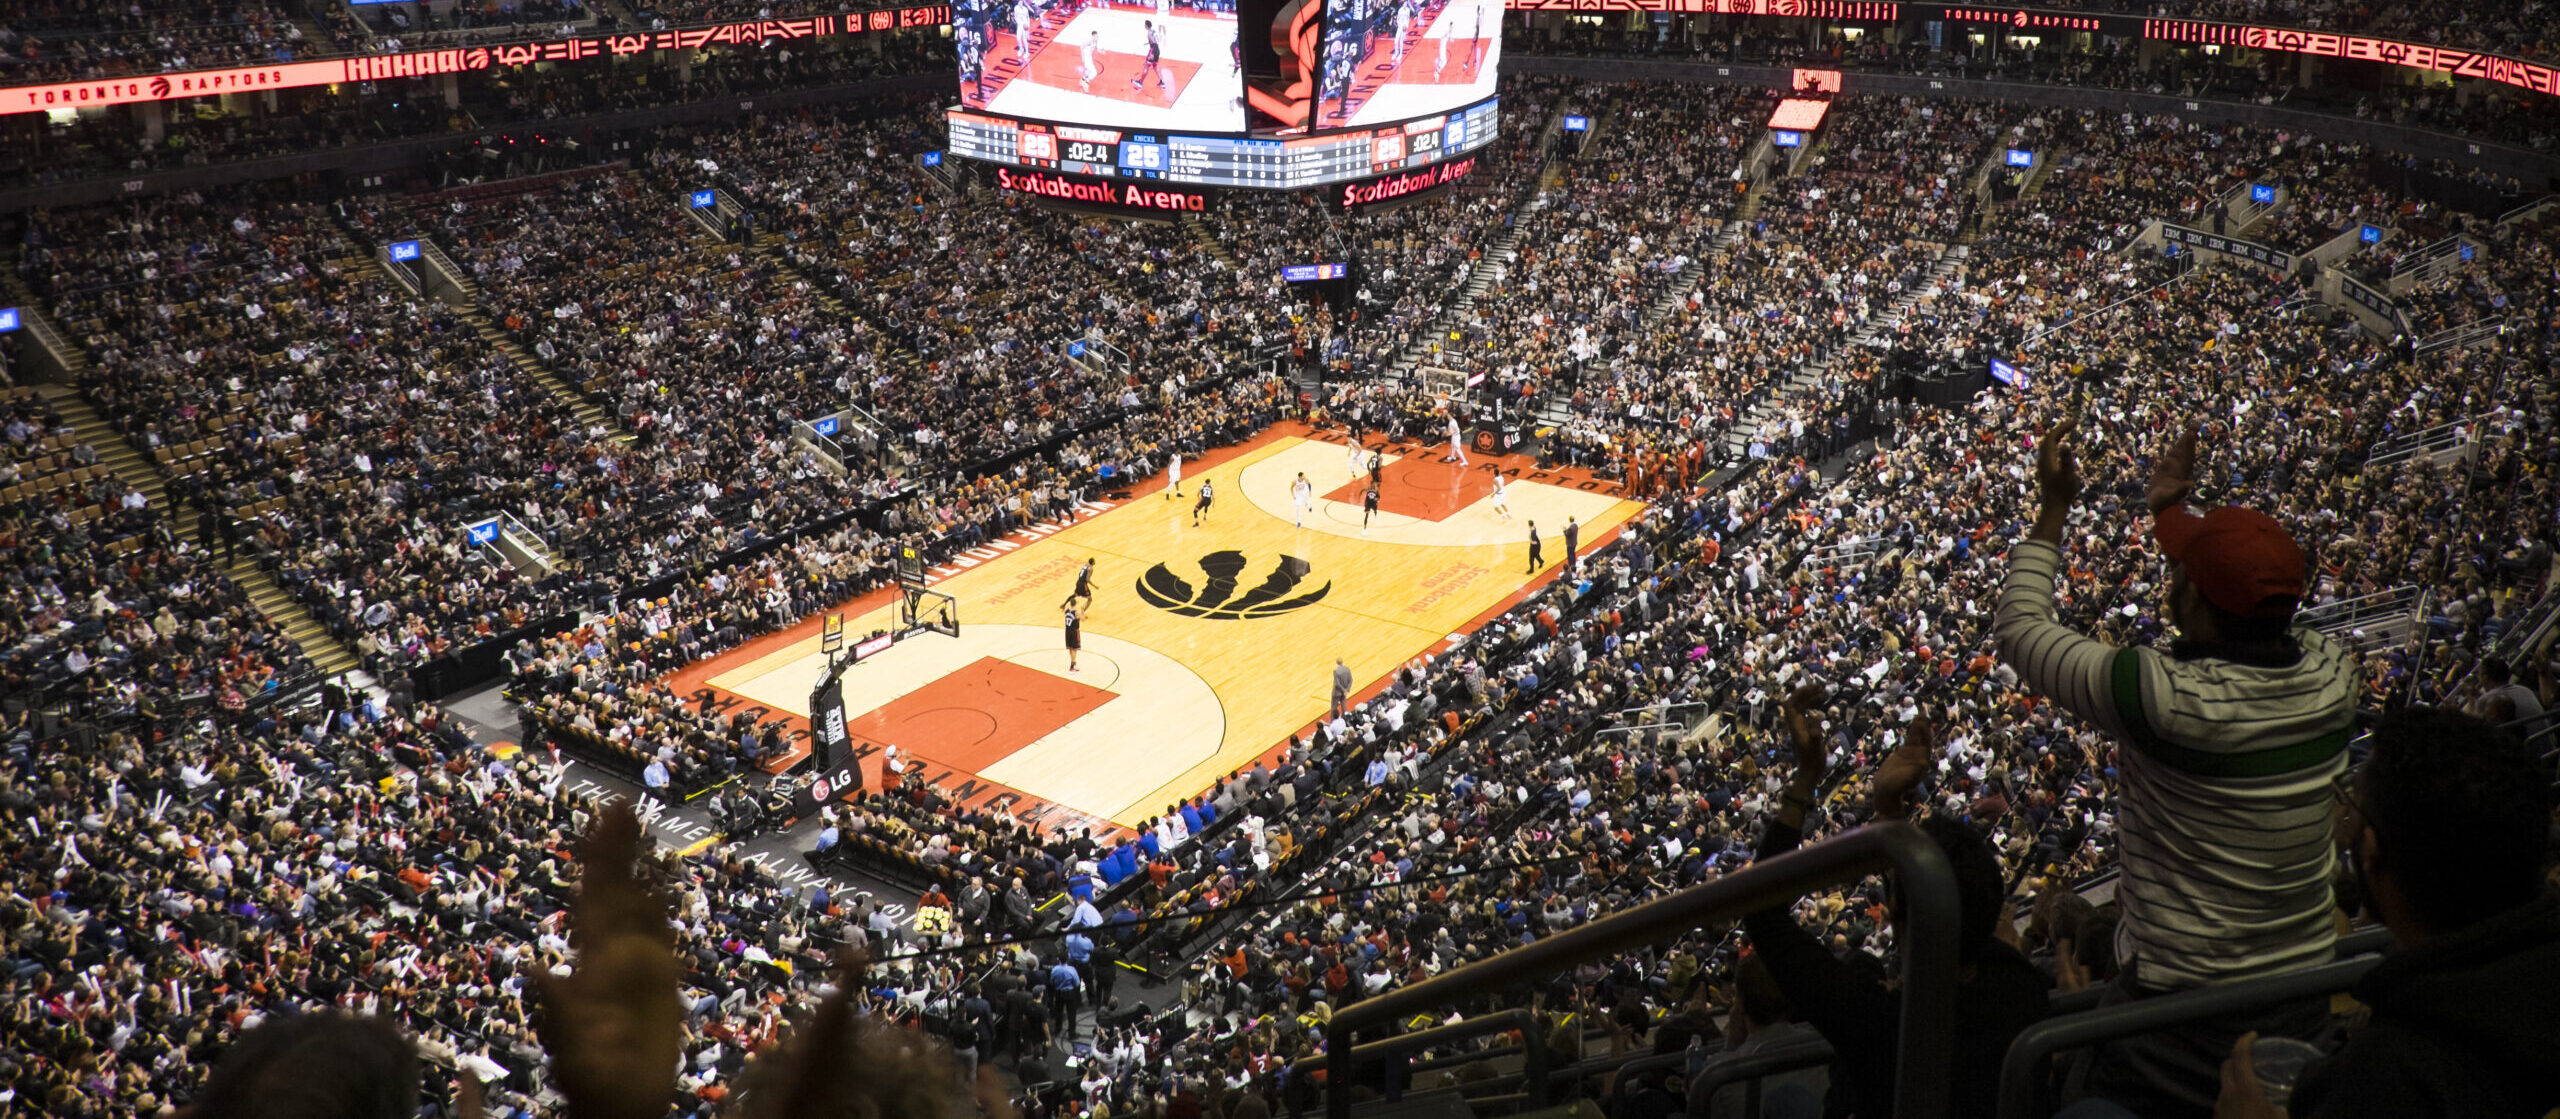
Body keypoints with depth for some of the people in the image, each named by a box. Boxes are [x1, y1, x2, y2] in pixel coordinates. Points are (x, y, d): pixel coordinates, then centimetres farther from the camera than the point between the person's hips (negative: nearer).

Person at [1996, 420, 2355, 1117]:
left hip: (2185, 1006, -6)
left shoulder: (2166, 698, -29)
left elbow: (2019, 629, -14)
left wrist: (2053, 509, -5)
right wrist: (2169, 516, 18)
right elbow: (2248, 614, 14)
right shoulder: (2330, 675, -10)